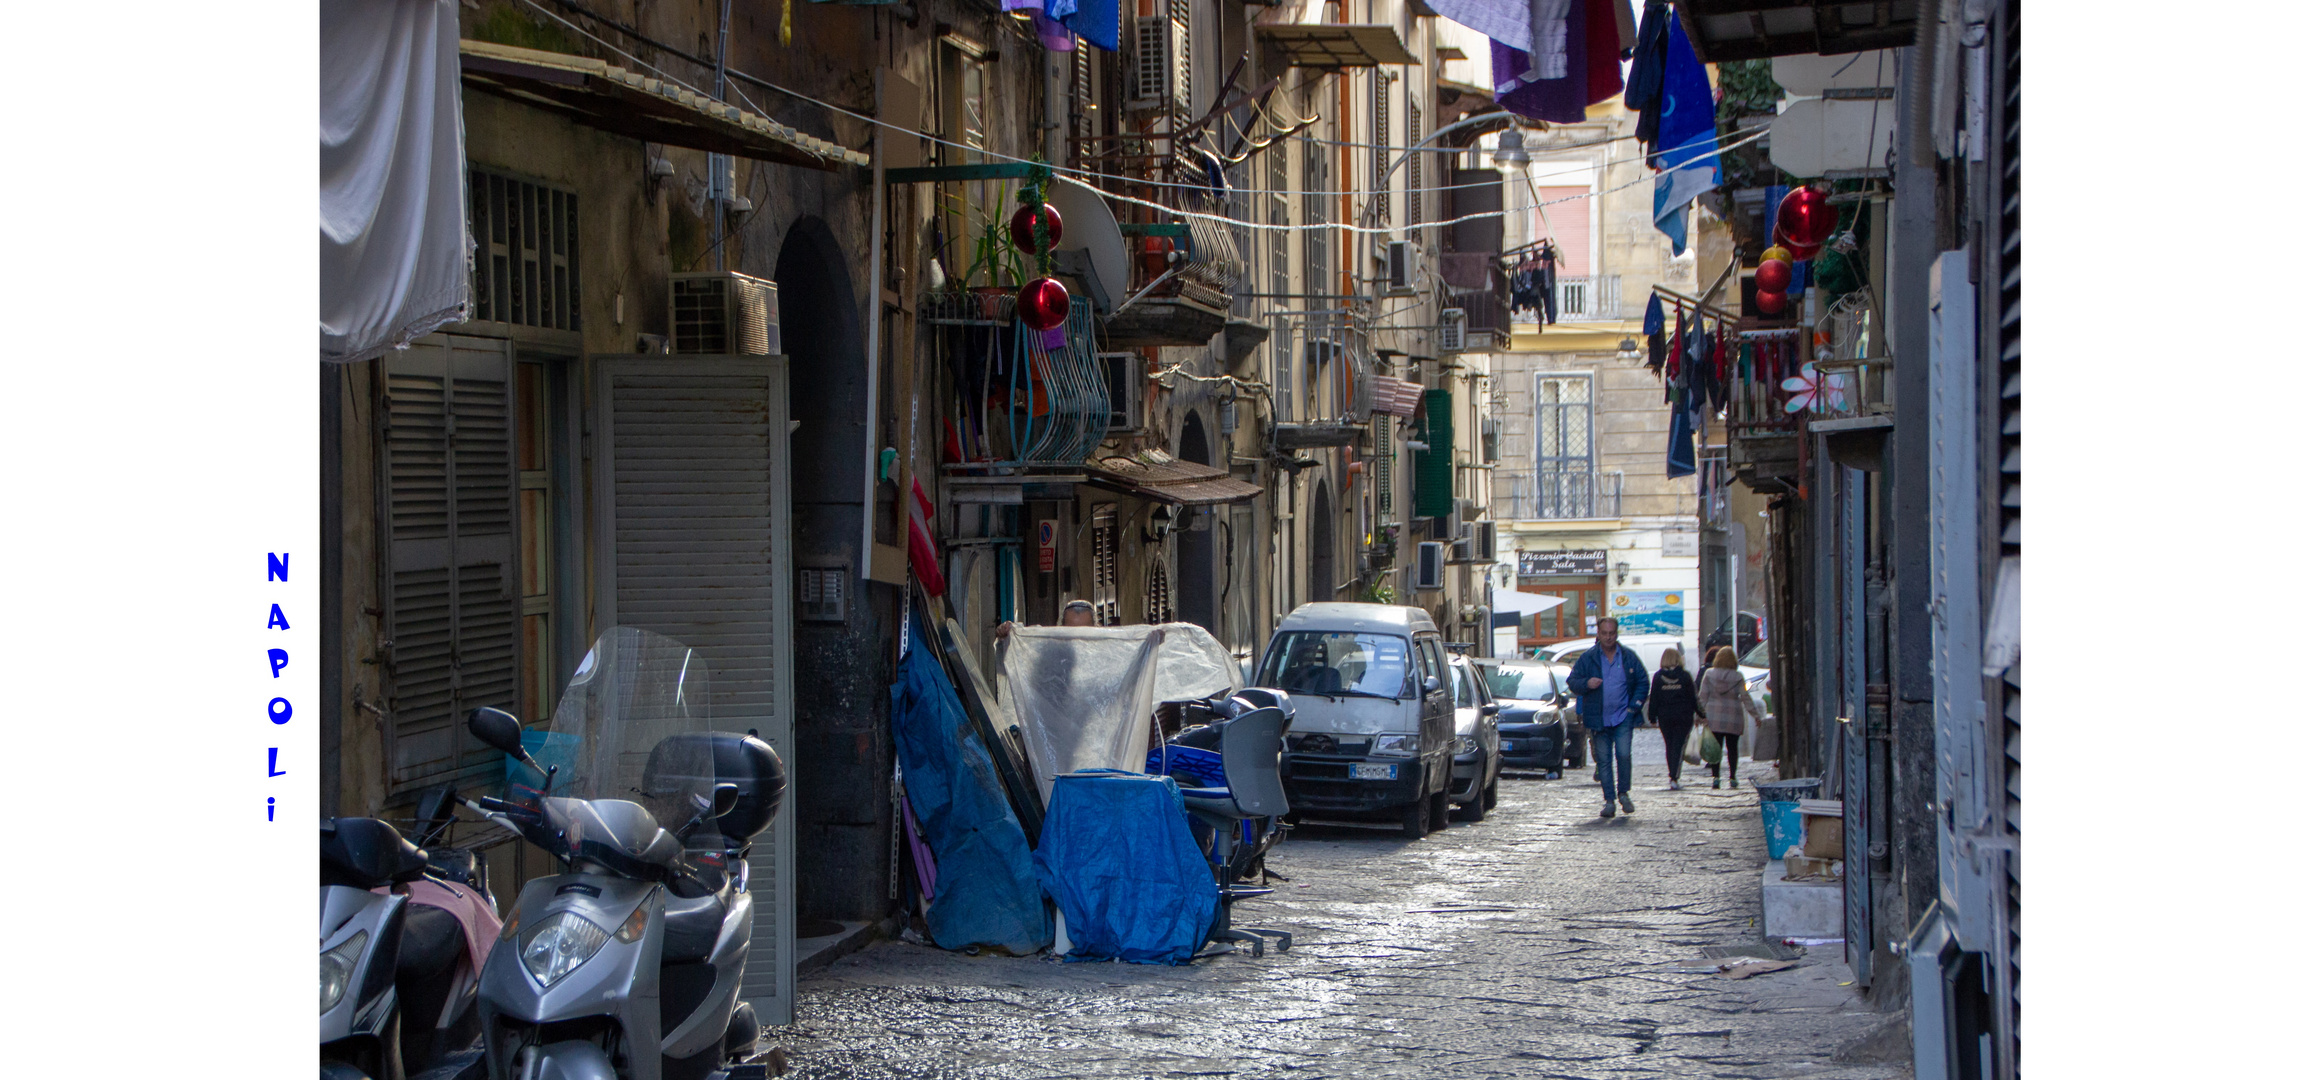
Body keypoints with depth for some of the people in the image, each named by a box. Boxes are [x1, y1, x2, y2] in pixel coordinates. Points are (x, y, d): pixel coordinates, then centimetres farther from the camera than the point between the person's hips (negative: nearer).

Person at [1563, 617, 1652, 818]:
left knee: (1624, 754, -13)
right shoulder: (1587, 658, 3)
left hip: (1623, 717, -1)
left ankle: (1623, 793, 6)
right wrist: (1586, 683, -17)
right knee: (1603, 760, 1)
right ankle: (1609, 800, 6)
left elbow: (1643, 681, 10)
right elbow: (1573, 681, 5)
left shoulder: (1629, 657, 5)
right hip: (1599, 719, 1)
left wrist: (1635, 705, -1)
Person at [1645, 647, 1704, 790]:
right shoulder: (1685, 676, -5)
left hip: (1665, 717, 2)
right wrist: (1701, 712, 9)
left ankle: (1672, 776, 16)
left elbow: (1654, 699, 0)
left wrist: (1652, 717, 5)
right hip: (1683, 716, -2)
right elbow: (1694, 697, -1)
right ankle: (1674, 778, -15)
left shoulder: (1658, 677, -1)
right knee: (1678, 746, -2)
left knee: (1670, 746, 14)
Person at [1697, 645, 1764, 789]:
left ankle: (1716, 776, -10)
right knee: (1732, 747, 9)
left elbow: (1703, 696, -2)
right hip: (1734, 718, 0)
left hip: (1714, 718, 0)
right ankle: (1733, 777, 9)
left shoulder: (1709, 674, -1)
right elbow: (1745, 697, -3)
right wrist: (1756, 715, 3)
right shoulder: (1738, 677, -3)